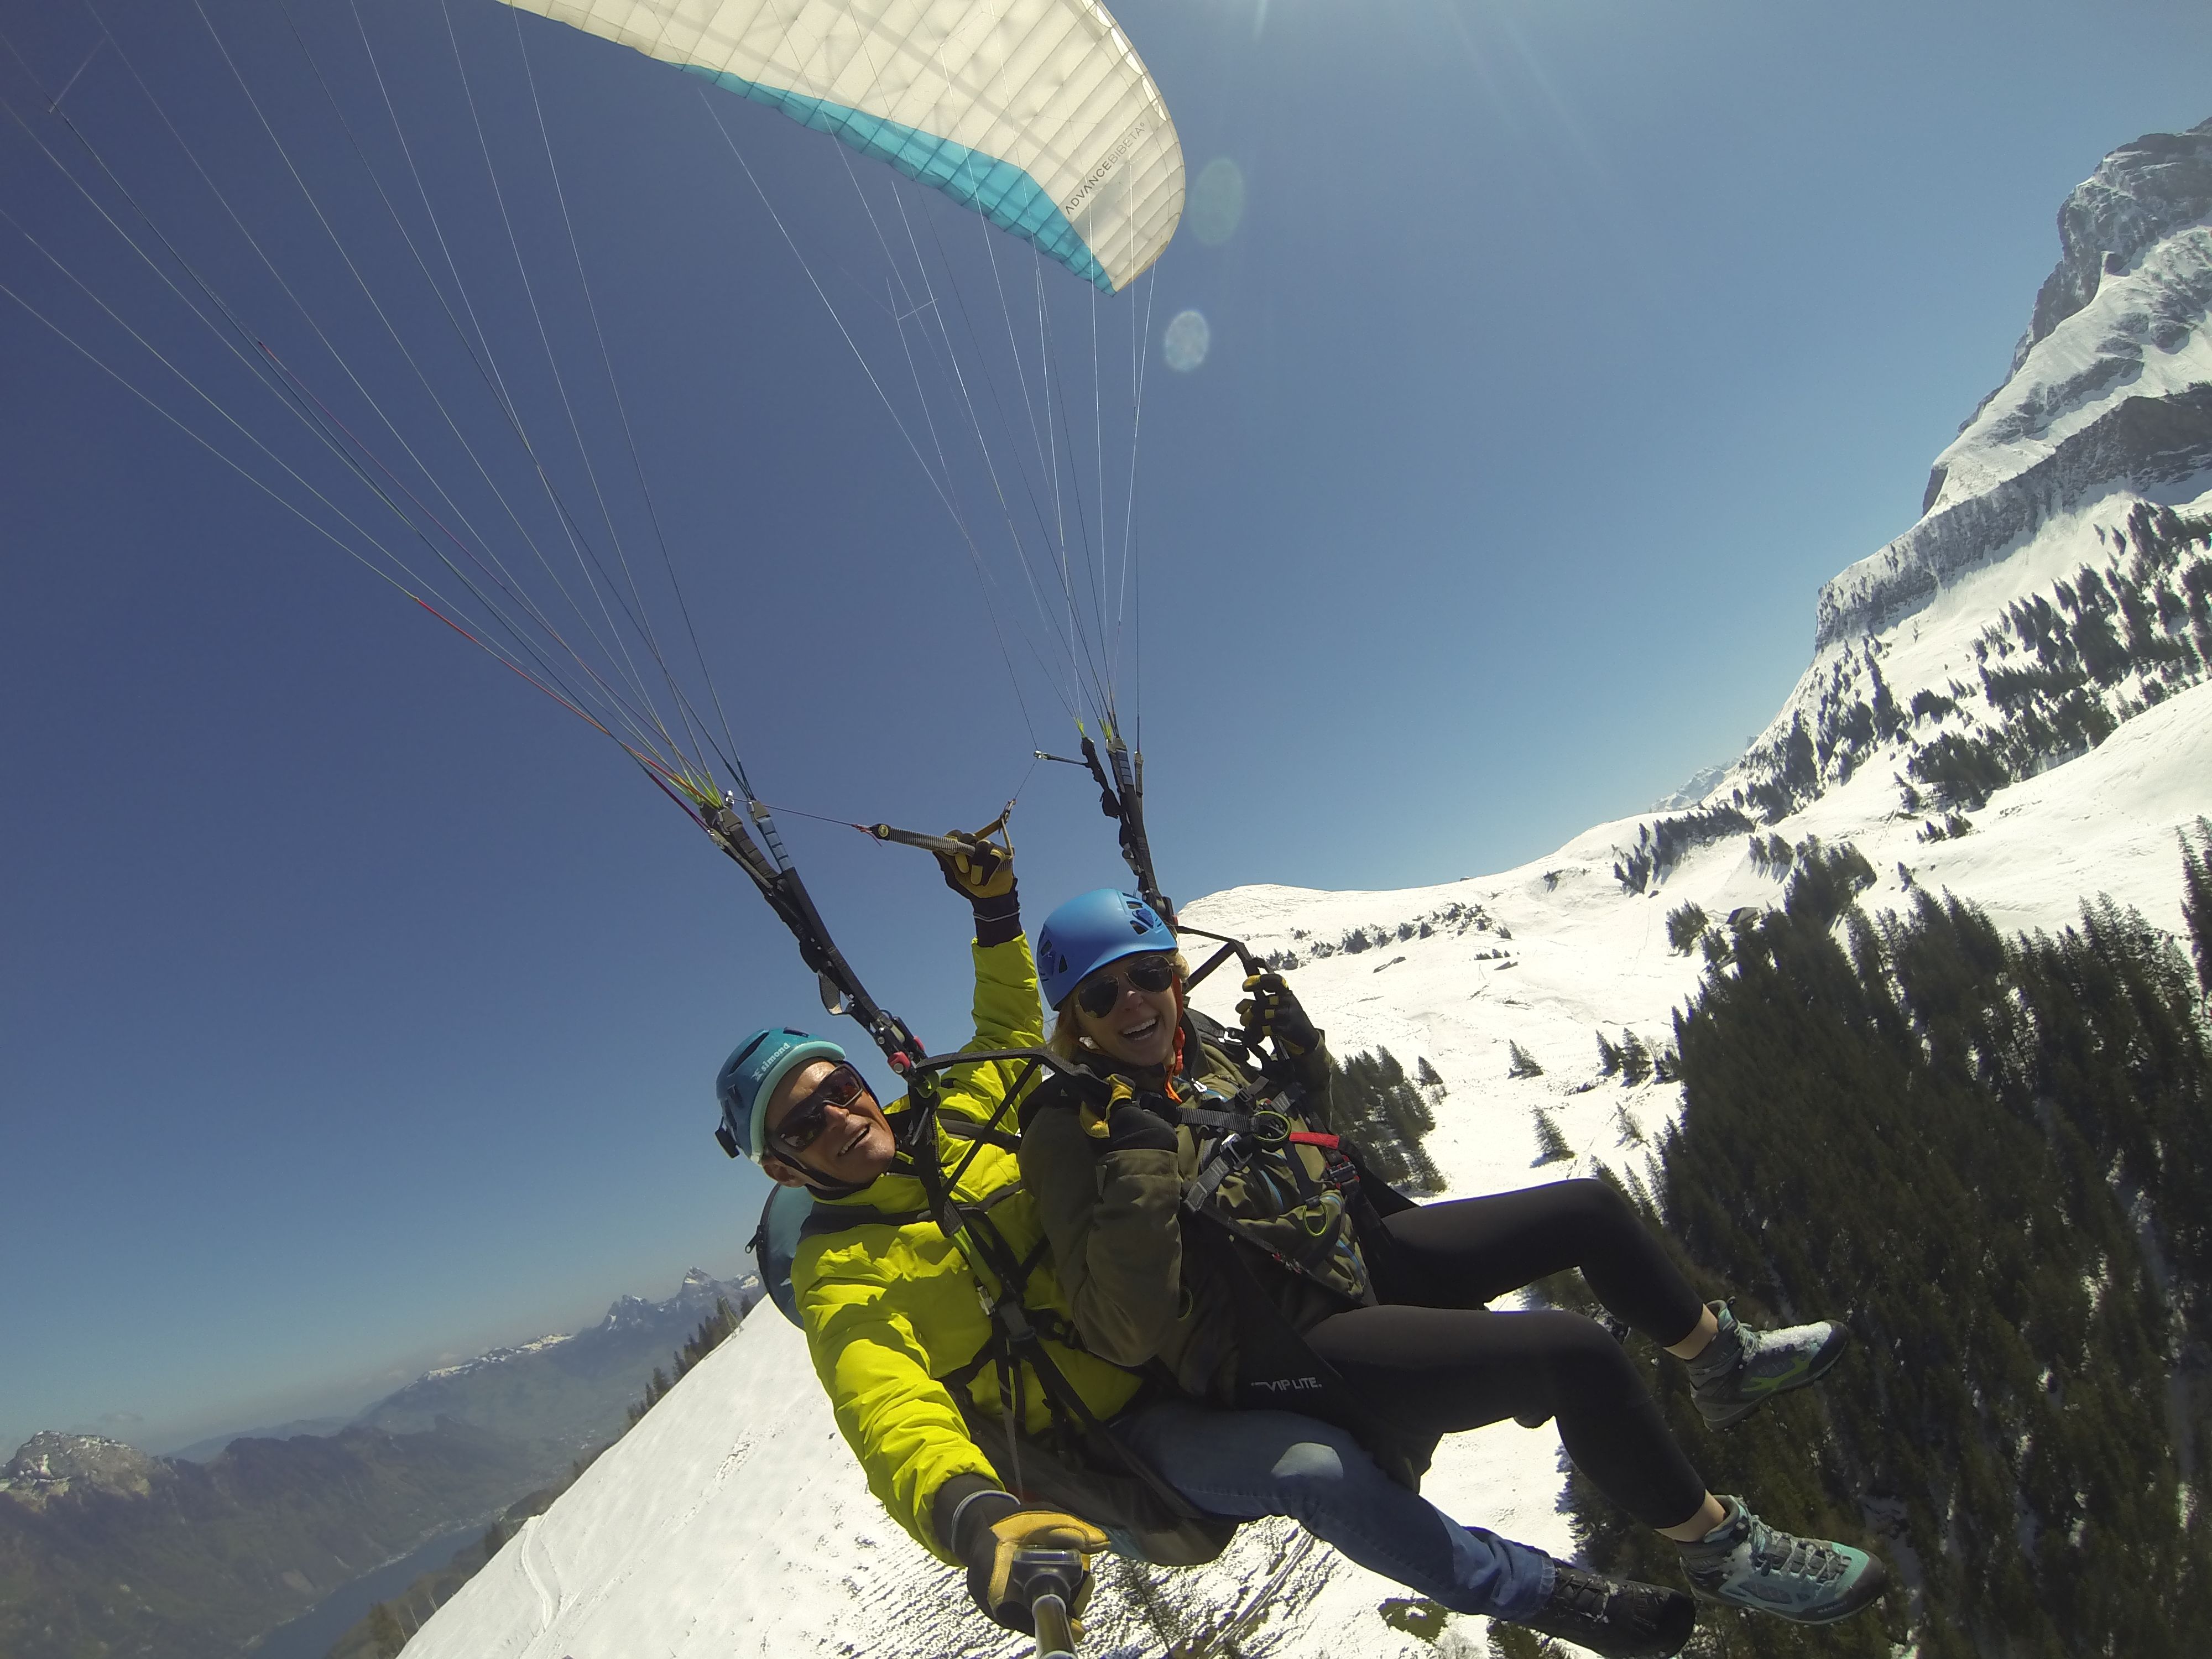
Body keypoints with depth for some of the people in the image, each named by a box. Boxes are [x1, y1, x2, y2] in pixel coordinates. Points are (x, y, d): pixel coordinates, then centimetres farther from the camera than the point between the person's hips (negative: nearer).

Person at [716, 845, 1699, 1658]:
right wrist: (973, 1516, -52)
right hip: (1103, 1451, -6)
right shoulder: (842, 1276, -14)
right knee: (1315, 1467, -27)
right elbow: (894, 1417, -31)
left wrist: (995, 912, 11)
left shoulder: (958, 1114, 1)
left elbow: (1010, 1030, 22)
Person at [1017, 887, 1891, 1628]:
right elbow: (1125, 1334, -25)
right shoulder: (1071, 1129, -19)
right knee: (1576, 1354, -23)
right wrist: (1134, 1165, -34)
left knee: (1589, 1210, 12)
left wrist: (1301, 1051, 1)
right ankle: (1721, 1549, 4)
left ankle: (1726, 1365, 37)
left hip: (1357, 1253, 9)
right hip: (1288, 1355, -8)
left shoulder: (1202, 1044, 2)